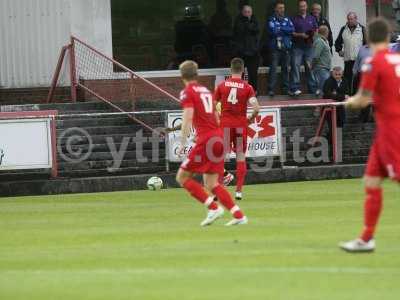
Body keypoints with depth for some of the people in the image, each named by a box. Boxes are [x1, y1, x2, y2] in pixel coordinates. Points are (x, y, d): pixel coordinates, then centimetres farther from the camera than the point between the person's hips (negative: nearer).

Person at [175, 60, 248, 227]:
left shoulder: (187, 92, -4)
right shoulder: (206, 91, 20)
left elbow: (188, 117, -17)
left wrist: (183, 142, -15)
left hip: (205, 139, -8)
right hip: (218, 136, 8)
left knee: (182, 177, 1)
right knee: (211, 183, 12)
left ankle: (213, 208, -9)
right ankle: (239, 215, 0)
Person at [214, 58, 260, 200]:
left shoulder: (222, 85, 1)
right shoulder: (247, 87, -3)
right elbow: (256, 108, -12)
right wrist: (251, 118, 6)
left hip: (225, 124, 1)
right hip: (241, 124, -1)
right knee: (241, 157, 8)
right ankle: (239, 190, 4)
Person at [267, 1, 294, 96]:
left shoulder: (287, 20, 14)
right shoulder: (271, 20, 1)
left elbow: (292, 30, -2)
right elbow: (272, 31, -15)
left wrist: (280, 28, -8)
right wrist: (285, 30, -3)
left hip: (286, 48, 4)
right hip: (275, 48, -4)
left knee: (285, 69, 7)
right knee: (273, 68, -10)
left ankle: (286, 88, 14)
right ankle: (271, 89, -11)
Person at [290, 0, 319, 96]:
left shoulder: (312, 19, 14)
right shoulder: (294, 19, 3)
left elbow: (316, 31, 15)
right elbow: (291, 33, -1)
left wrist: (313, 35, -6)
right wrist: (301, 35, -15)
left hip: (309, 46, 3)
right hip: (297, 46, -3)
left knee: (310, 67, 5)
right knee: (295, 66, -12)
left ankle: (312, 88, 11)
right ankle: (295, 88, -15)